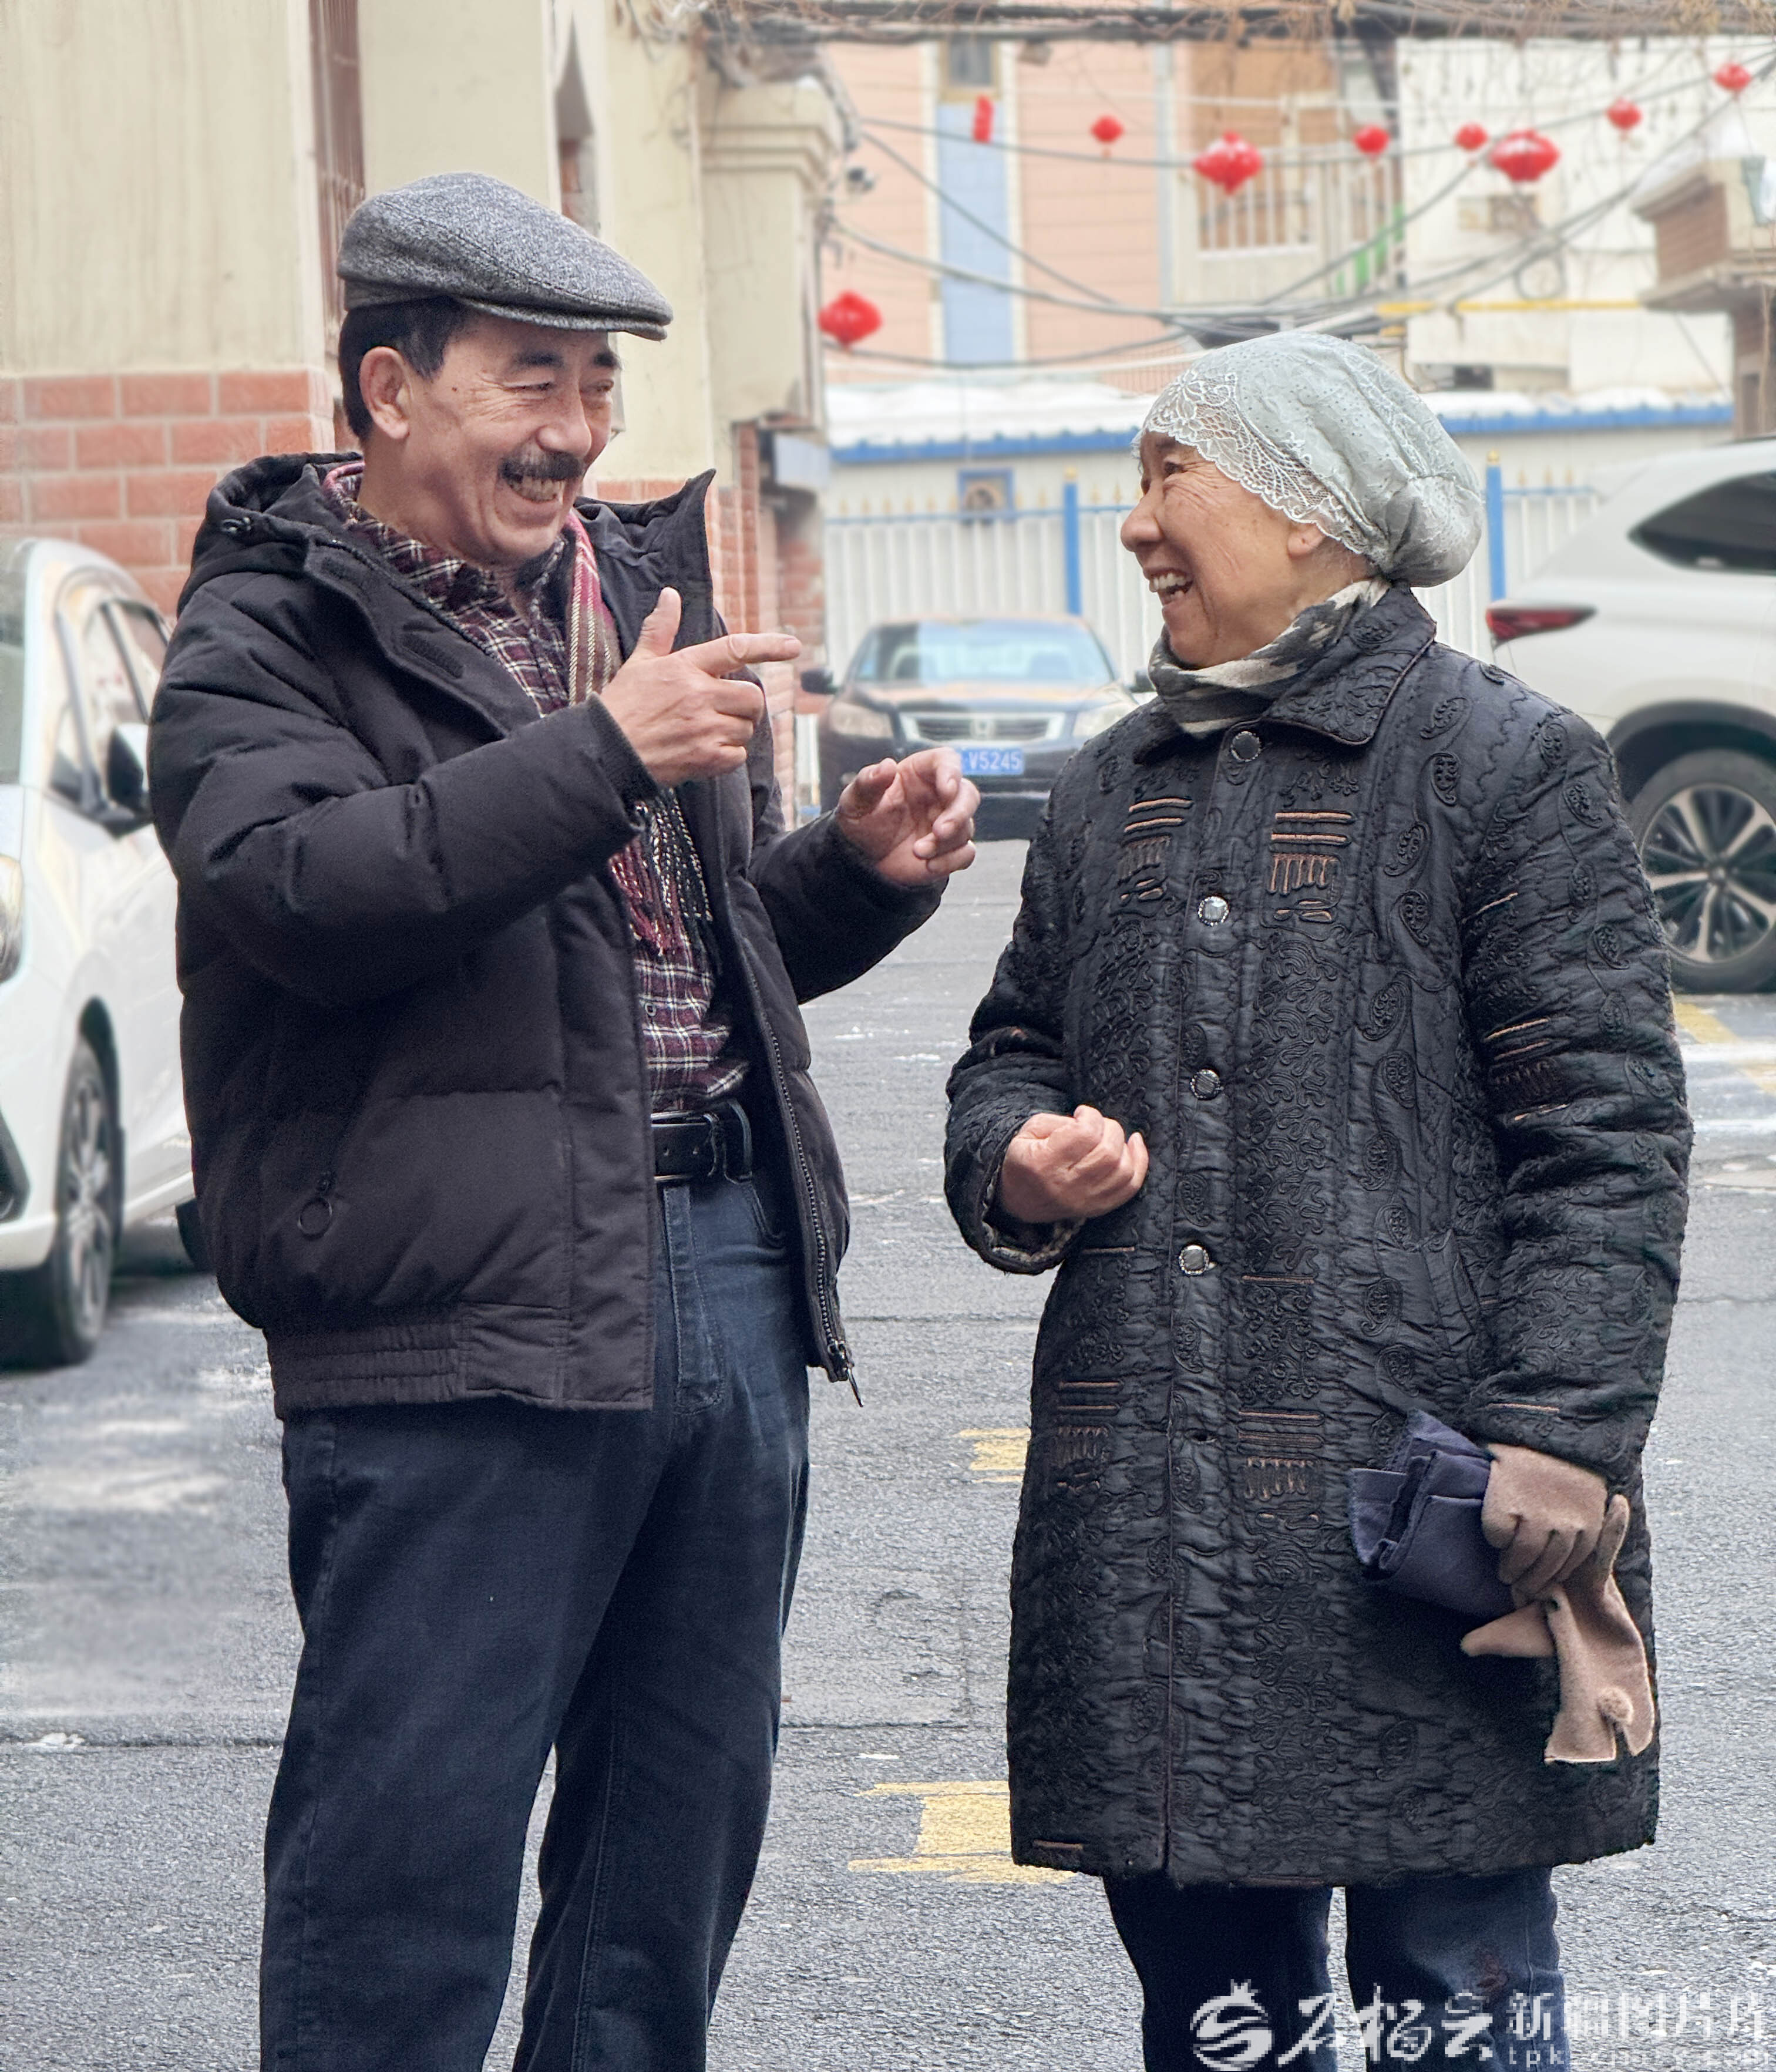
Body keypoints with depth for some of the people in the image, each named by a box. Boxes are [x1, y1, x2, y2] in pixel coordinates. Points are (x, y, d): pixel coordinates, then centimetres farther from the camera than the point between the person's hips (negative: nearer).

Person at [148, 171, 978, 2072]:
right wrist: (600, 753, -27)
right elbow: (294, 886, -24)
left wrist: (858, 868, 8)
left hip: (728, 1270, 8)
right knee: (411, 1844, -5)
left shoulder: (628, 586, 20)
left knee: (685, 1824, 14)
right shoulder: (268, 635, -3)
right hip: (460, 1313, -7)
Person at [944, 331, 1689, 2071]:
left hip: (1418, 1490, -6)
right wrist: (1014, 1164, 3)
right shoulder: (1110, 795, 17)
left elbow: (1604, 1131, -7)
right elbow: (1013, 1054, 27)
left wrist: (1559, 1431, -15)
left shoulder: (1501, 764, -1)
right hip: (1144, 1510, 6)